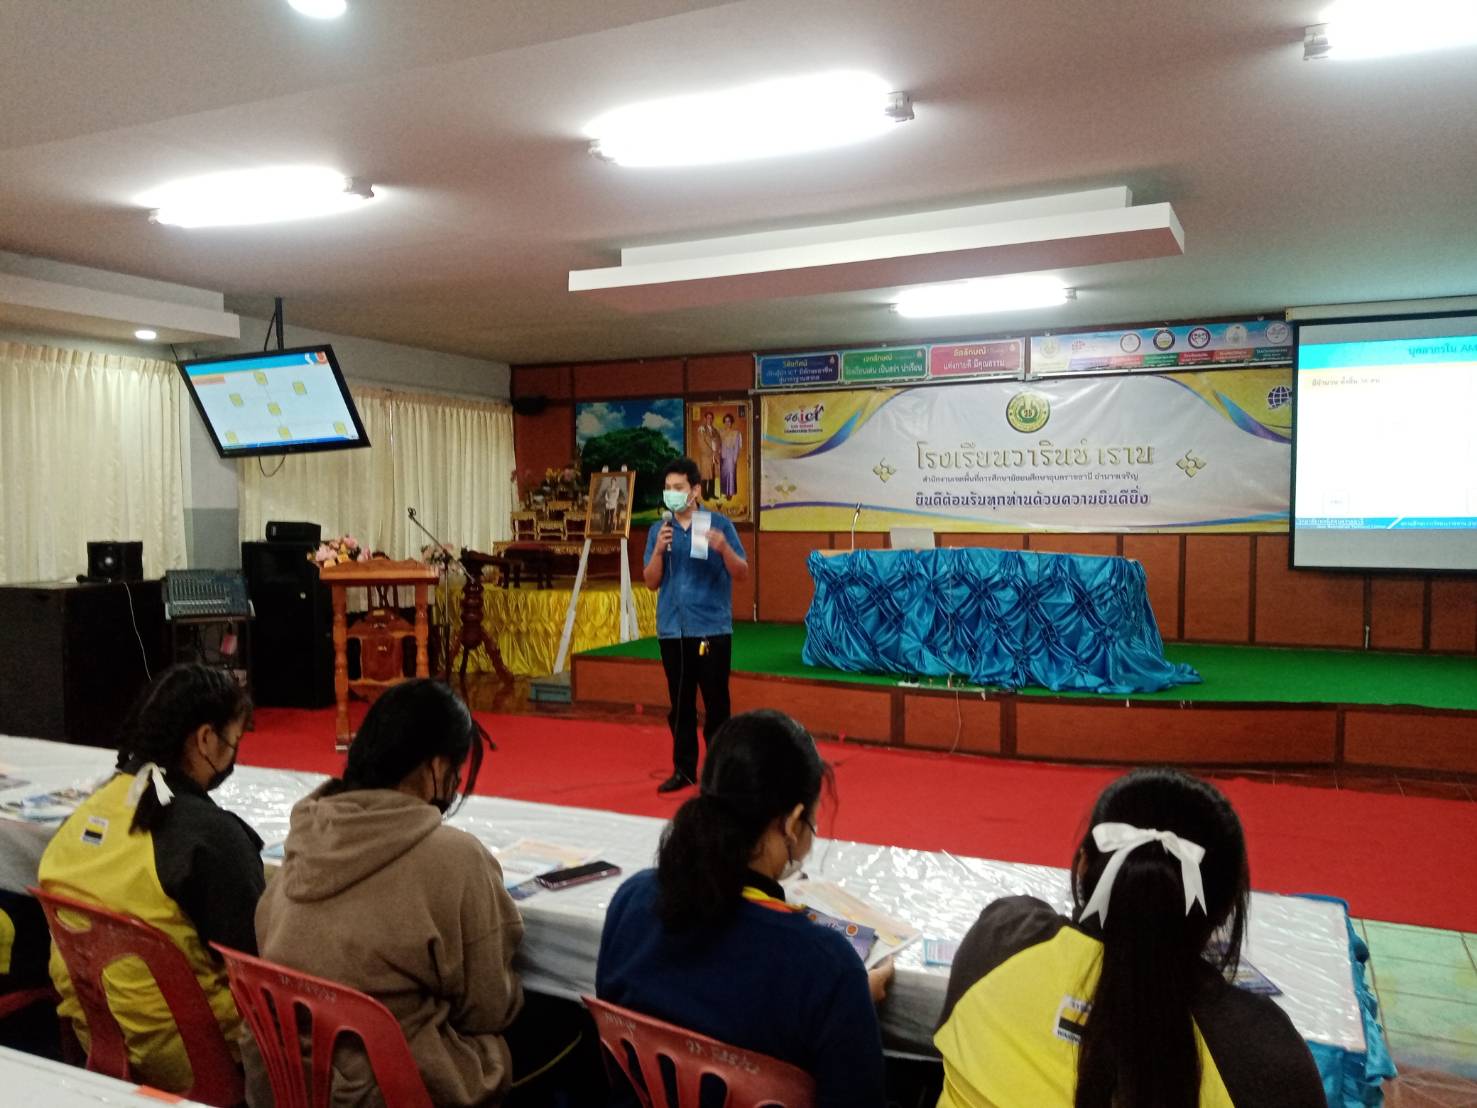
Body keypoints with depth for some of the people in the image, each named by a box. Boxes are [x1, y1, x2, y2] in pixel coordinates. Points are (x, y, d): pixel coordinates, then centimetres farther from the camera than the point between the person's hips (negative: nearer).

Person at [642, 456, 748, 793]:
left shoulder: (719, 524, -3)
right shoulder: (659, 530, 6)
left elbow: (742, 573, -3)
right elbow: (651, 582, 4)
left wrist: (724, 549, -22)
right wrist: (659, 550, -13)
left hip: (712, 628, -3)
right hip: (672, 629, 3)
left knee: (716, 702, 2)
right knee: (680, 703, 10)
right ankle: (684, 768, 20)